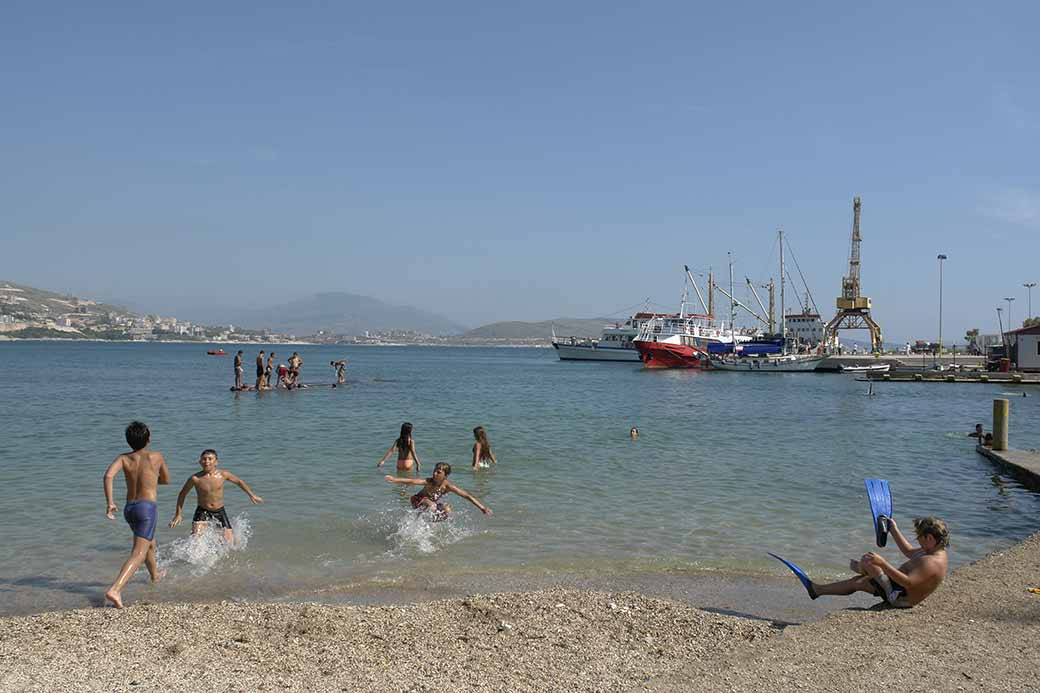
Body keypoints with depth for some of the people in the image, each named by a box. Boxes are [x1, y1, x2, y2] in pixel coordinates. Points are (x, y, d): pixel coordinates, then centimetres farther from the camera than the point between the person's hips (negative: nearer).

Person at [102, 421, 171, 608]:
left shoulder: (124, 458, 6)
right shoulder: (156, 456, 3)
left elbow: (108, 475, -13)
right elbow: (166, 480, 17)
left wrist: (109, 502, -13)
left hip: (129, 508, 6)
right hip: (147, 507, -6)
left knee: (150, 543, 31)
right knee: (138, 554, -13)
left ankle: (155, 575, 54)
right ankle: (115, 590, -31)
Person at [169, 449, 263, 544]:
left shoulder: (223, 474, -11)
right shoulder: (195, 478, -15)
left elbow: (239, 481, 8)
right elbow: (182, 494, 1)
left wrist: (251, 495, 15)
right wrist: (178, 514, 3)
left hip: (220, 511, 2)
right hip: (202, 512, -2)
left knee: (229, 543, 2)